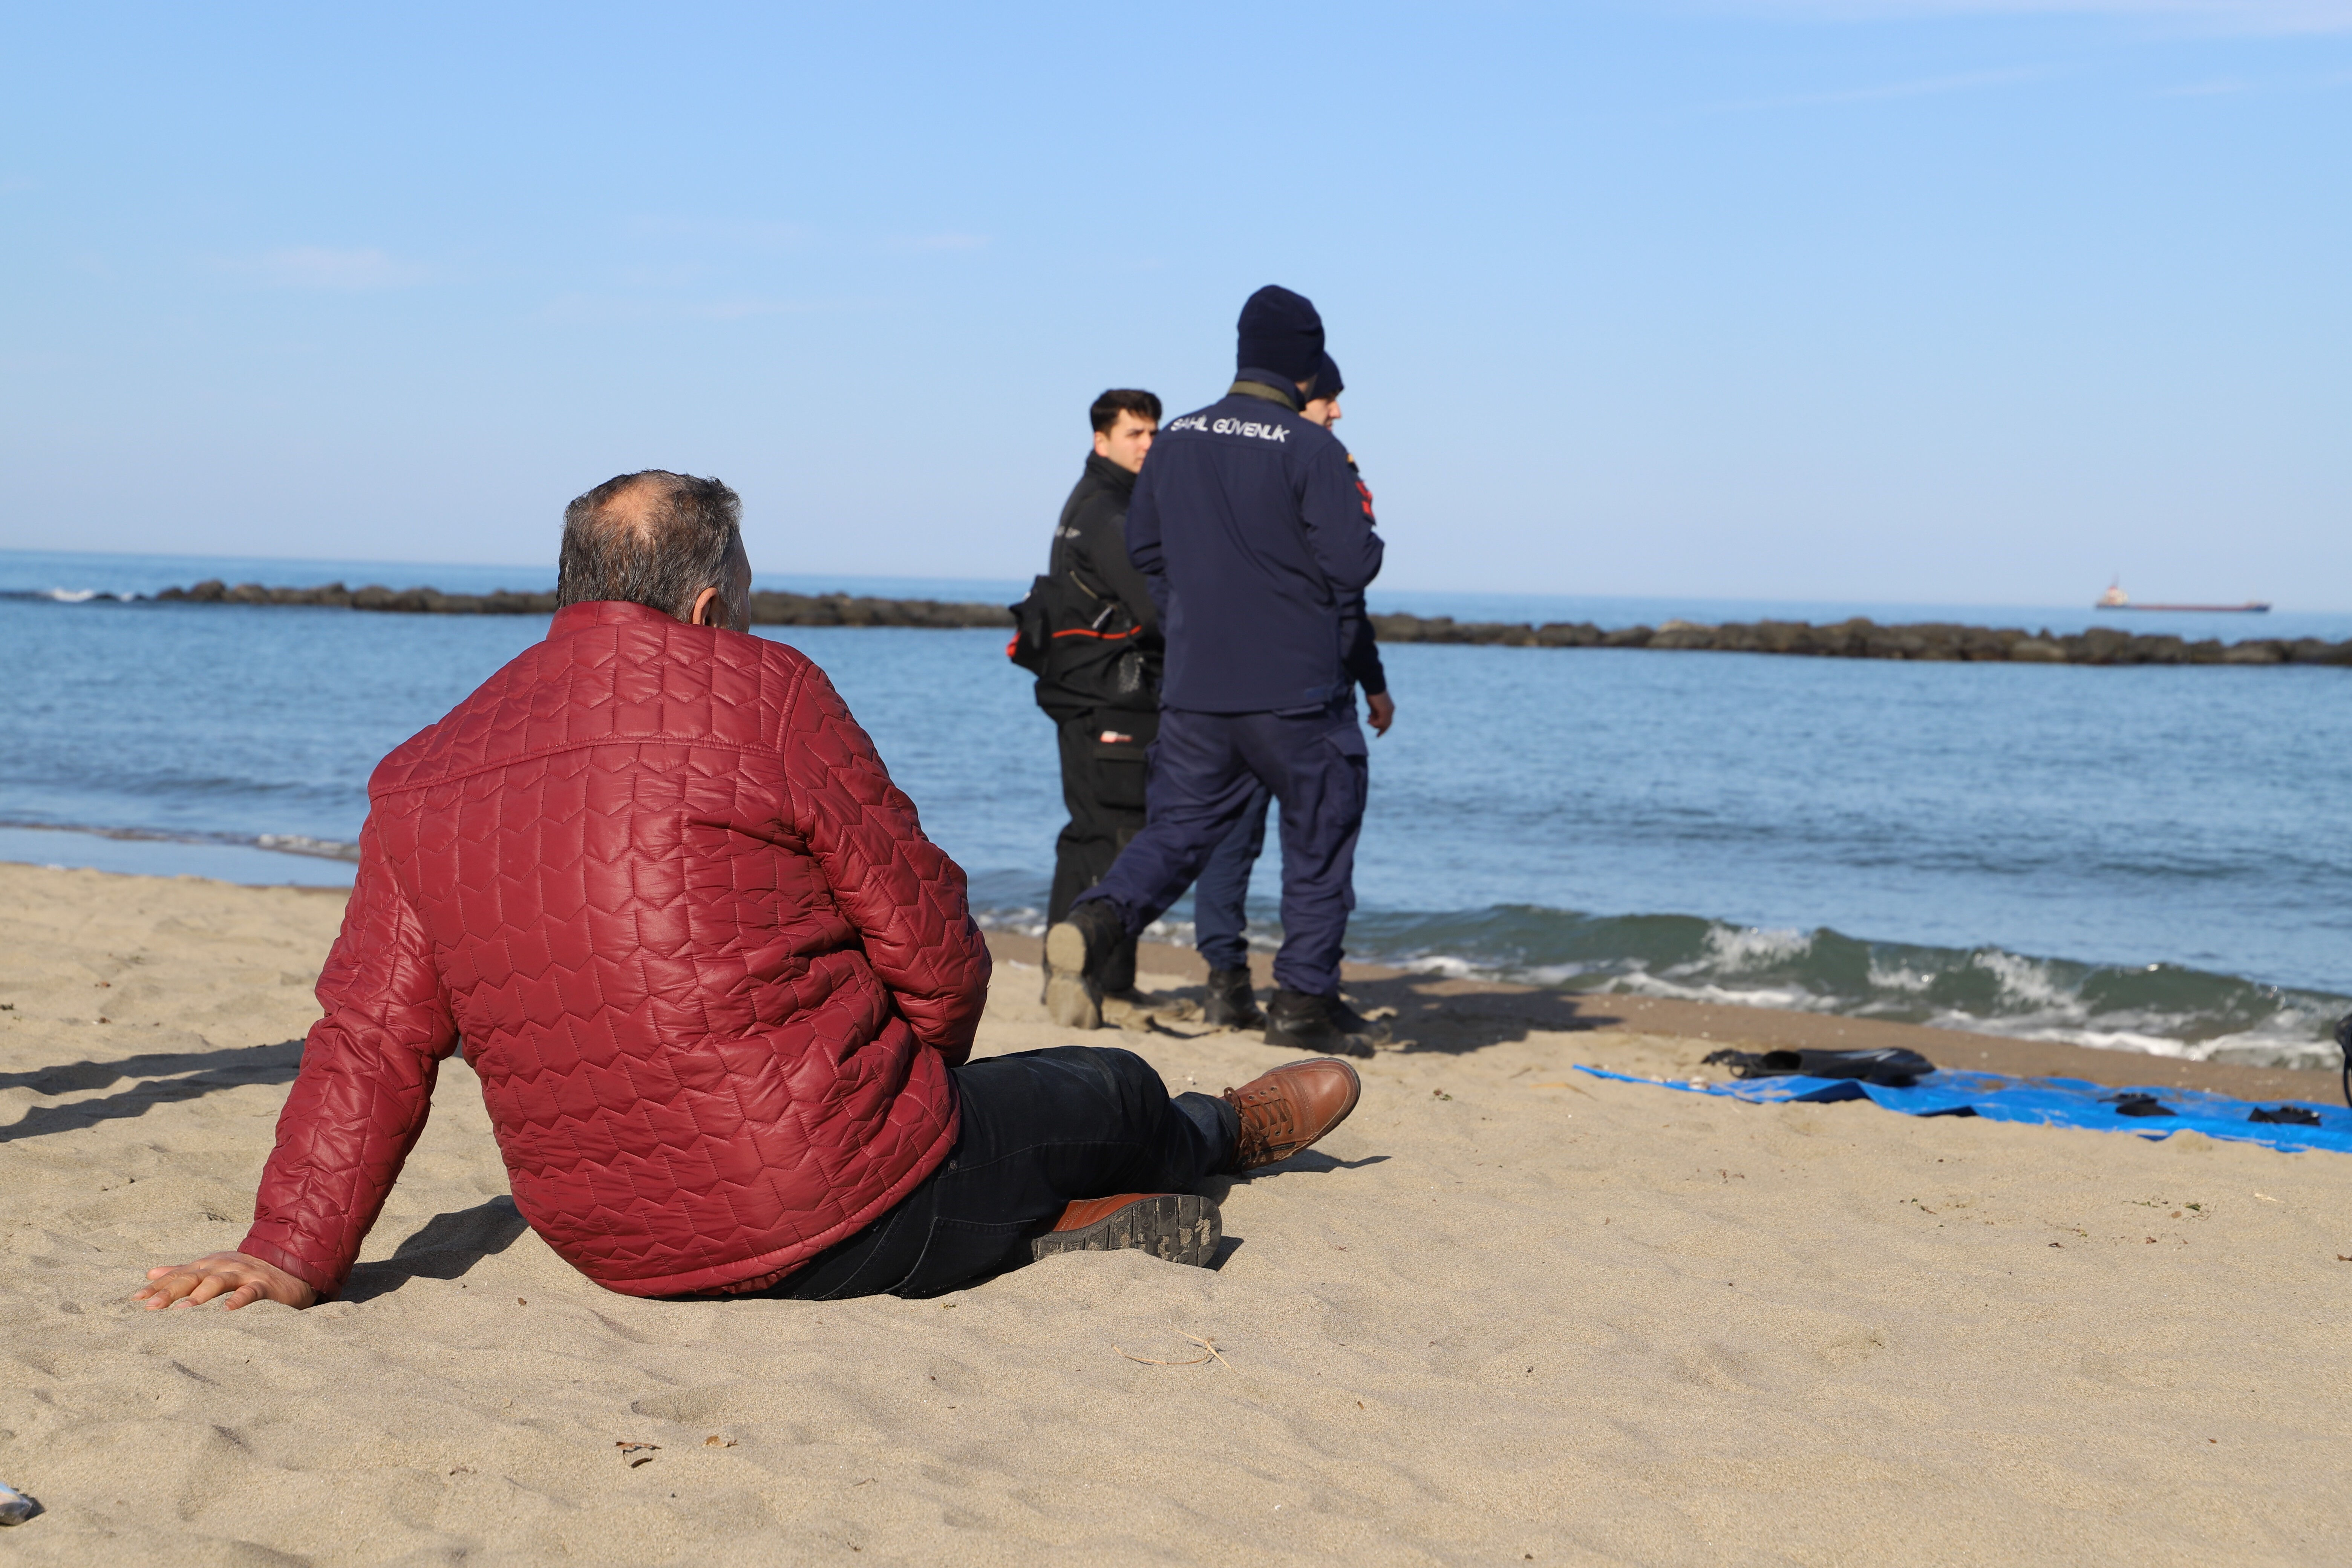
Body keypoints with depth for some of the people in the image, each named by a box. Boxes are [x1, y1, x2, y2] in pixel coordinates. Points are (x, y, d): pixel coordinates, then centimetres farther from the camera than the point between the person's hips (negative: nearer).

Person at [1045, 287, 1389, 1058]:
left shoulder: (1176, 440, 6)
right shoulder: (1312, 450, -12)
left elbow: (1144, 547, 14)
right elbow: (1352, 563, -14)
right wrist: (1364, 536, 9)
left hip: (1194, 689, 4)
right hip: (1297, 690, -4)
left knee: (1177, 828, 9)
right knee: (1320, 839, 10)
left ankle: (1098, 919, -18)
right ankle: (1304, 999, 12)